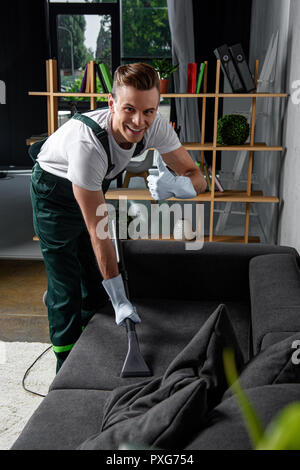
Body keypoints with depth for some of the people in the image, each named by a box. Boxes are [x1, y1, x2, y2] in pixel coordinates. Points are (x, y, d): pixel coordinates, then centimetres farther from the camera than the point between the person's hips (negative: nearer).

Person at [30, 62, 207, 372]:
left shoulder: (156, 126, -26)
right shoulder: (88, 142, -42)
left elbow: (197, 178, -19)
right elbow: (97, 230, -37)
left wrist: (175, 185, -45)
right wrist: (119, 299, -34)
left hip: (94, 184, 6)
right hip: (55, 187, -5)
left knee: (96, 279, 13)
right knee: (66, 288, -6)